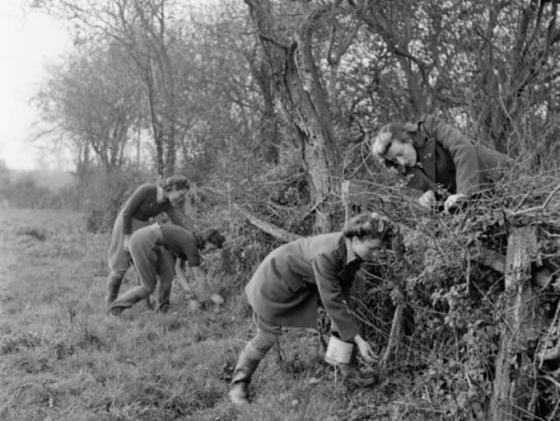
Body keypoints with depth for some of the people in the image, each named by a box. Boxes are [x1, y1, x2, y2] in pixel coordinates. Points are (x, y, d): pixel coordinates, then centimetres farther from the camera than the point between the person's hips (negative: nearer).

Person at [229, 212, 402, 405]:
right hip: (276, 279, -7)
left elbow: (341, 292, -3)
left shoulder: (354, 251, -17)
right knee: (267, 337, 3)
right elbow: (332, 302, -36)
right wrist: (358, 340, -33)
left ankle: (347, 368, 1)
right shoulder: (326, 255, -40)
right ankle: (238, 384, 25)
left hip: (308, 282, 7)